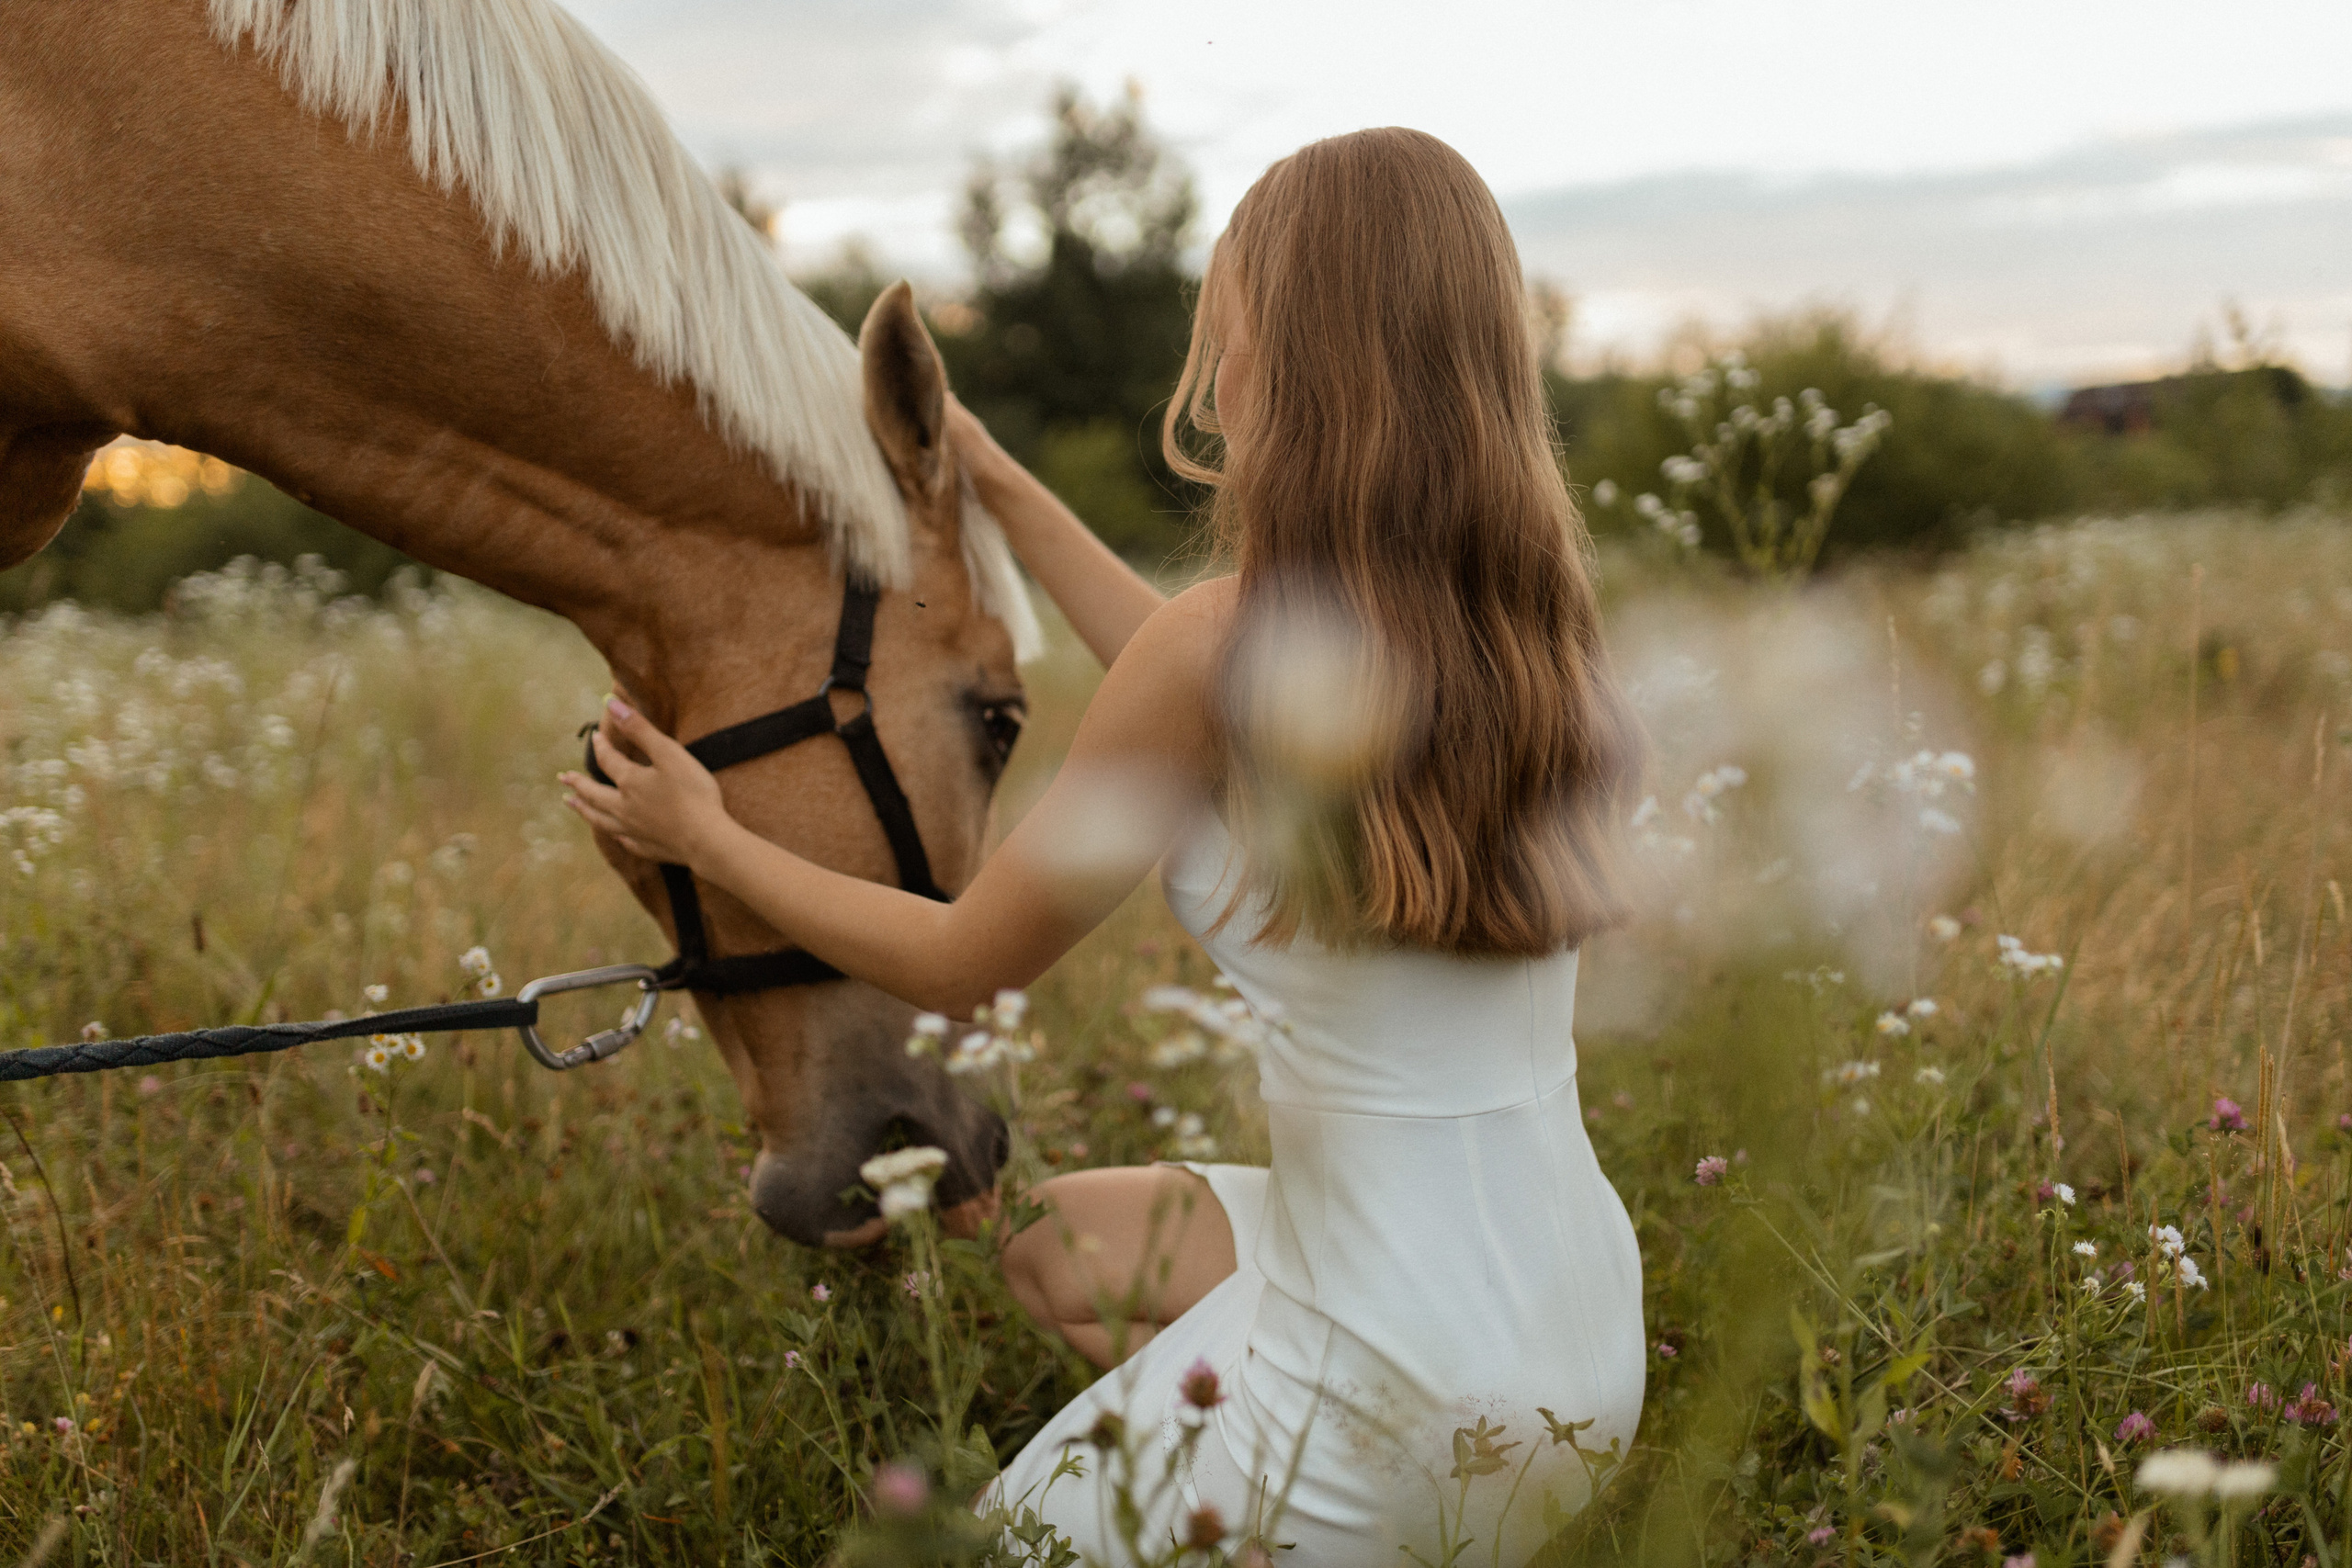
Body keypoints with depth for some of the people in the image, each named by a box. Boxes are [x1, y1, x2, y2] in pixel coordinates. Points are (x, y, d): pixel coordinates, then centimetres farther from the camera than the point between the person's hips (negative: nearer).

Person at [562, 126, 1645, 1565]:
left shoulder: (1222, 649, -19)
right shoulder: (1530, 618, 0)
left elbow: (962, 964, -4)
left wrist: (707, 837, 12)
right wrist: (994, 482, 29)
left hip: (1406, 1381, -7)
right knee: (1067, 1243, 28)